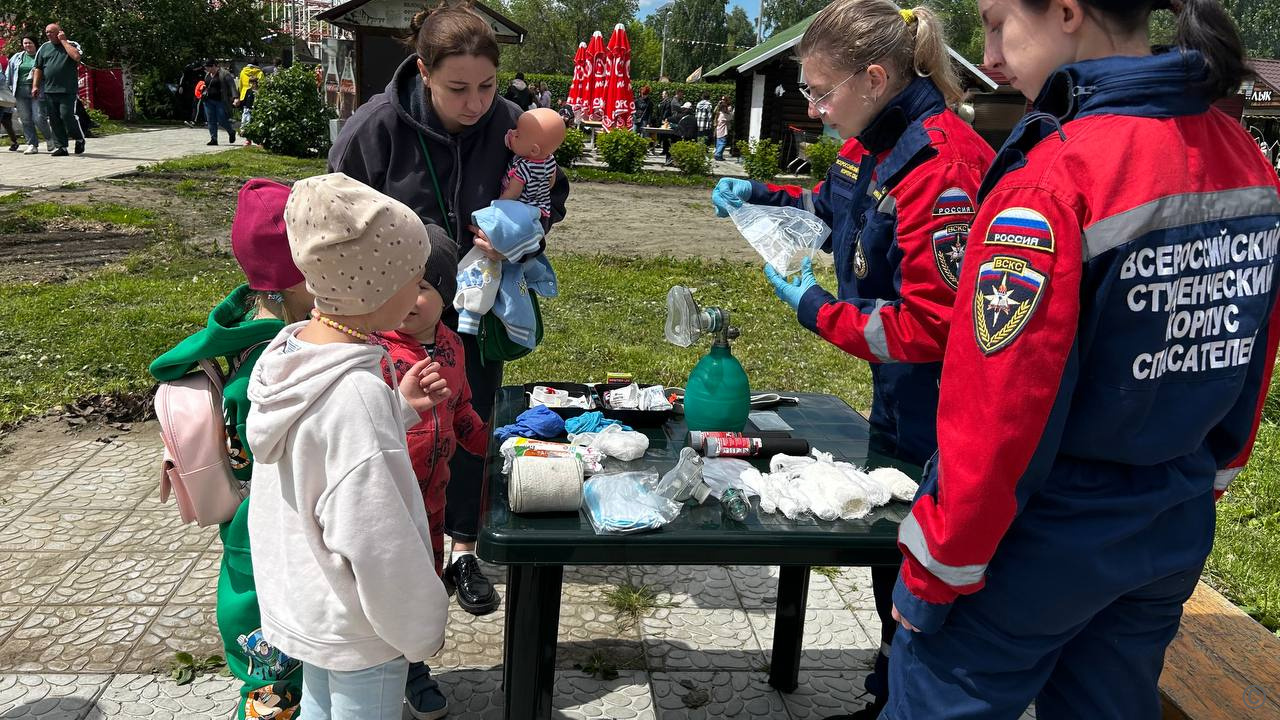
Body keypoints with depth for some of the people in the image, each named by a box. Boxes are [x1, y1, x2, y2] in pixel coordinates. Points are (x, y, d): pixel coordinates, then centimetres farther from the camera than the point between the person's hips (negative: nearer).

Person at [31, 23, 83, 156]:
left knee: (66, 116, -12)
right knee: (54, 119, 3)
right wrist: (35, 86, 6)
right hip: (49, 90, 4)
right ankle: (60, 146, 8)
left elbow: (76, 57, -18)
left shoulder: (72, 45, 5)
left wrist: (63, 41, -9)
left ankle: (80, 139, 11)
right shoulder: (44, 47, 15)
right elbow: (38, 68, 15)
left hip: (67, 90, -4)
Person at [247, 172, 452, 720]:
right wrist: (422, 628, -13)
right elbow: (379, 544, -28)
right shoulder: (354, 396, -33)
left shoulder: (290, 350, -7)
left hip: (299, 604, 7)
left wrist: (399, 408, -2)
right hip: (357, 632, -7)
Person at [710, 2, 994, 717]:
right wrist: (760, 195, 8)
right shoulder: (873, 144, 2)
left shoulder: (942, 164, -27)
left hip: (943, 418, -10)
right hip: (898, 394, 10)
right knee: (889, 555, 23)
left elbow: (932, 326, -28)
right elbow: (836, 209, 23)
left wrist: (817, 308, -17)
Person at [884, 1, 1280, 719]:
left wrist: (934, 573, -11)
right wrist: (1196, 485, 21)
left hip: (1040, 550, -7)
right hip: (1176, 540, 8)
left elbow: (997, 423, -23)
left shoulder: (1051, 182, -25)